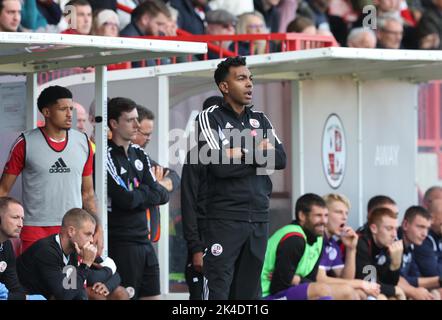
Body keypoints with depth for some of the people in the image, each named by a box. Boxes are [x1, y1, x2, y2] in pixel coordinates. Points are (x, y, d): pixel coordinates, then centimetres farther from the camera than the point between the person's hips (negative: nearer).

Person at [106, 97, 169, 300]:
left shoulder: (139, 154, 13)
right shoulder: (106, 156, -11)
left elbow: (163, 195, 6)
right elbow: (126, 199, -19)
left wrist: (138, 195, -9)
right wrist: (147, 194, -1)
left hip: (144, 241, 8)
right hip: (120, 243, -8)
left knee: (152, 295, 9)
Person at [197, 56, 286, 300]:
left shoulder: (260, 120, 16)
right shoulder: (210, 118, 0)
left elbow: (280, 159, 3)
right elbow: (219, 165, -14)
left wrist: (242, 153, -8)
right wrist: (258, 155, -4)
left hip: (259, 219, 6)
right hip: (224, 219, -6)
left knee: (249, 290, 6)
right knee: (218, 291, -11)